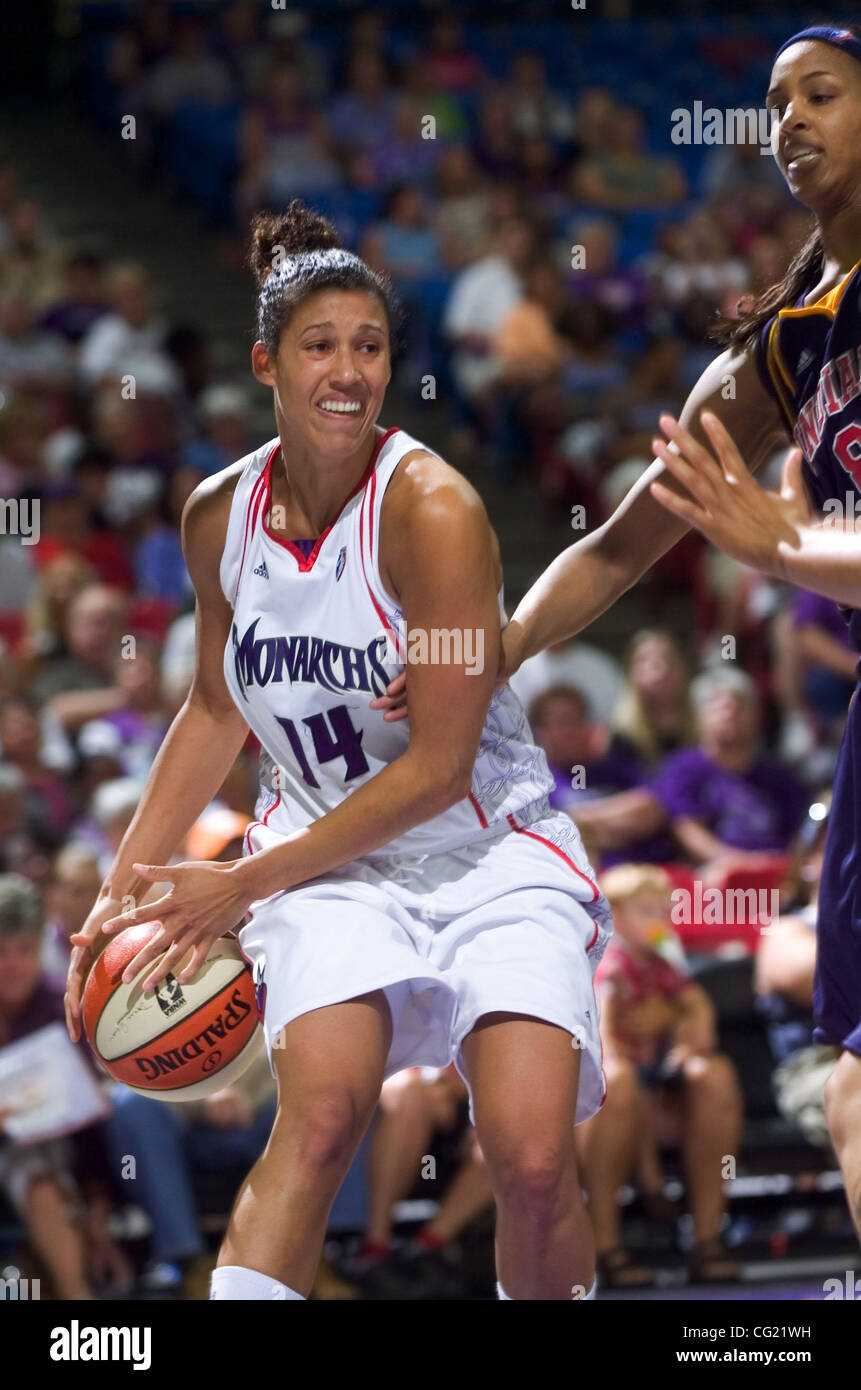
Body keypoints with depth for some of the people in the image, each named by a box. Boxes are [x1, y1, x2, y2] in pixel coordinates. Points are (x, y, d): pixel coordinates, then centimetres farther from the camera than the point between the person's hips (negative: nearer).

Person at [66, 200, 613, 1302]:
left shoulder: (434, 510, -17)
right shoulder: (220, 516, 0)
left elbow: (438, 768, -17)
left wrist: (242, 884, -14)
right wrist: (125, 889, 13)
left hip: (490, 851, -3)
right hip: (326, 863, 3)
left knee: (533, 1160, -19)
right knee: (320, 1111, -26)